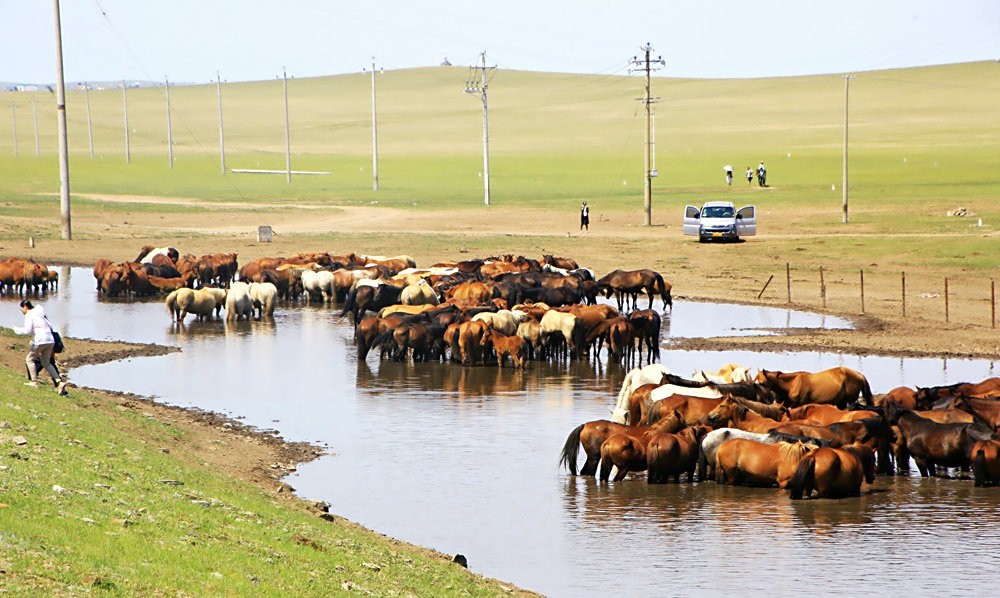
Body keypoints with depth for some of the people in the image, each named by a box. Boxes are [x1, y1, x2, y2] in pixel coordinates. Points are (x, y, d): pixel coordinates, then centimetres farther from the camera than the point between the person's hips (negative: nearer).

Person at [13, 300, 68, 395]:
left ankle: (34, 381, 8)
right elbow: (50, 326, 21)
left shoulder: (29, 315, -5)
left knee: (29, 359, 13)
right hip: (50, 340, 7)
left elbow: (27, 330, -16)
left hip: (40, 341, -7)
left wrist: (17, 330, -2)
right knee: (46, 363, 15)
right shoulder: (40, 314, 19)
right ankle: (60, 382, 1)